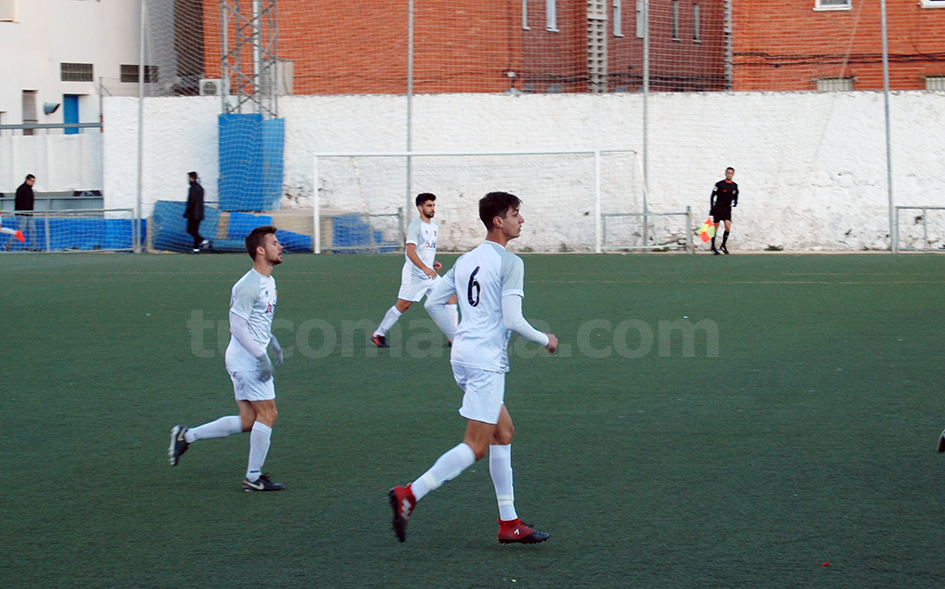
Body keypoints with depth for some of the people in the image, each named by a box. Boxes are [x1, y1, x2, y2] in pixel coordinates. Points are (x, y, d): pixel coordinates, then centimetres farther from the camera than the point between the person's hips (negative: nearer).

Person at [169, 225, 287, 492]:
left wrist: (271, 341, 16)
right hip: (246, 359, -10)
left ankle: (187, 435, 17)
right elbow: (237, 325, -21)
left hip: (254, 358, 10)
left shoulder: (268, 282, 12)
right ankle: (253, 478, 3)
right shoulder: (248, 286, -19)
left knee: (248, 422, 10)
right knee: (267, 413, -6)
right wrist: (260, 355, -22)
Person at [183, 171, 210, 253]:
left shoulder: (193, 188, -14)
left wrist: (186, 212, -12)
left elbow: (191, 201, -19)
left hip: (193, 214, -9)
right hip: (199, 214, 9)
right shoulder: (200, 187, 15)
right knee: (195, 230, 11)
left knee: (190, 230, -5)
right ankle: (196, 248, 7)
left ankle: (203, 241, -20)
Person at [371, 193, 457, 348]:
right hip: (414, 275, -7)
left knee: (451, 298, -1)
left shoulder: (435, 227, 14)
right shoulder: (415, 226, -12)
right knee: (403, 305, -4)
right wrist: (425, 268, -33)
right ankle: (378, 334, 10)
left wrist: (433, 263, 11)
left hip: (430, 273, 8)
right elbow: (410, 251, -23)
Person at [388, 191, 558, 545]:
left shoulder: (466, 261, 13)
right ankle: (410, 495, -12)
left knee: (503, 432, 15)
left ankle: (509, 523, 16)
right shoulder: (509, 263, -11)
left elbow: (433, 302, 15)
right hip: (486, 360, -9)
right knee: (476, 447, -6)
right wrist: (545, 340, 0)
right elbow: (512, 320, -16)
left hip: (463, 354, 9)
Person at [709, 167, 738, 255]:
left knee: (728, 227, -11)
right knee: (715, 228, -1)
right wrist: (711, 208, -8)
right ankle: (713, 247, 10)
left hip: (727, 209, 3)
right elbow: (713, 196, -3)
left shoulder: (735, 186, 7)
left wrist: (735, 203, -1)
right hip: (718, 208, -3)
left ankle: (723, 245, 7)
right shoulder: (719, 184, -6)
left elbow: (735, 197, 21)